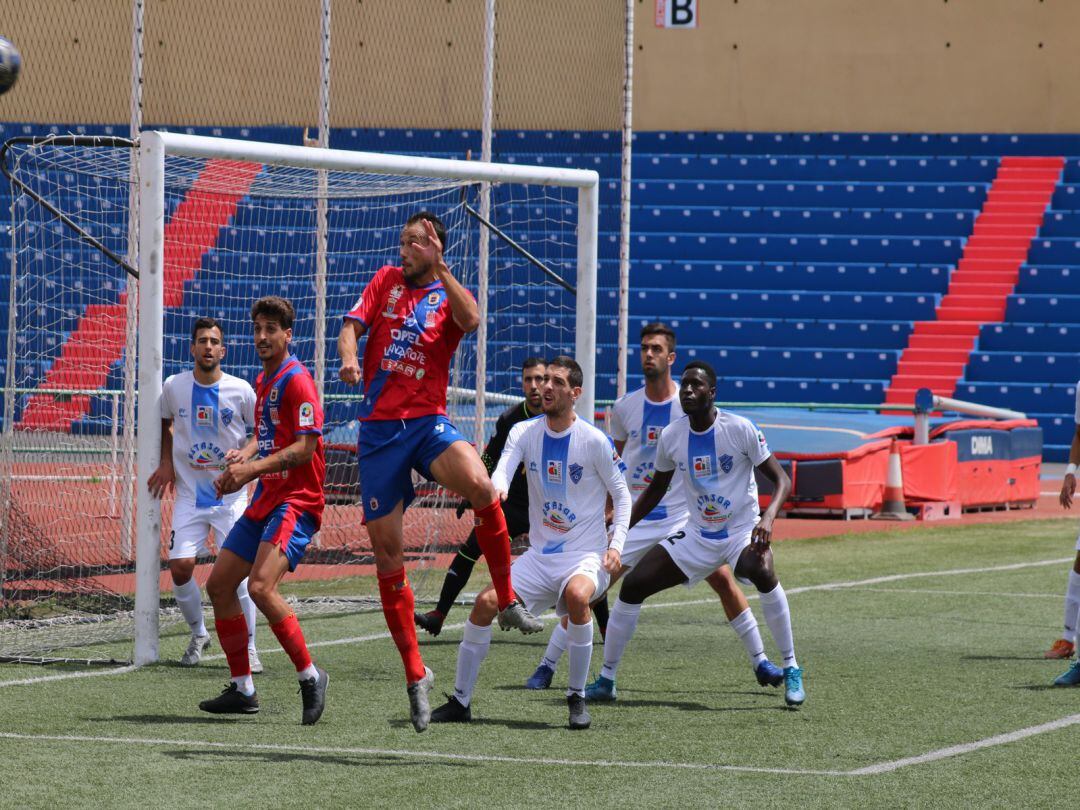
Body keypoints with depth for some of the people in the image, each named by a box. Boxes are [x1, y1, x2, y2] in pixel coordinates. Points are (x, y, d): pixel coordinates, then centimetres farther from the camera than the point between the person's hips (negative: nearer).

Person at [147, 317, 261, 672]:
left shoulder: (241, 390, -7)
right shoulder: (174, 386, -1)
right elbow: (165, 422, 18)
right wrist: (166, 462, 6)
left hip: (231, 493, -2)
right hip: (190, 492, 2)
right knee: (180, 566, -8)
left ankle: (248, 647, 1)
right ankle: (198, 635, 16)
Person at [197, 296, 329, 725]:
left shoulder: (297, 380, -12)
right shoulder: (262, 381, 16)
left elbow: (305, 448, -18)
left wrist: (253, 469, -24)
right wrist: (245, 455, 6)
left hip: (295, 501, -10)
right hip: (265, 499, 10)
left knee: (261, 587, -25)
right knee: (218, 585, 7)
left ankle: (310, 676, -11)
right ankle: (242, 689, 15)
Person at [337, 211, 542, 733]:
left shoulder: (450, 294, 7)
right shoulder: (386, 281, 14)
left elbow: (470, 320, -16)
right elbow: (353, 325, 3)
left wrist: (439, 267, -17)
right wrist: (348, 355, -18)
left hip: (428, 422, -2)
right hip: (378, 428, 2)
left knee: (478, 483, -34)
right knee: (386, 548, -1)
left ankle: (508, 602, -16)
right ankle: (415, 674, 9)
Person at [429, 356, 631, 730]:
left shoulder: (595, 441, -9)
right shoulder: (524, 432, 1)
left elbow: (622, 495, -1)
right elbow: (503, 467, -16)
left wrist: (616, 545, -14)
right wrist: (497, 489, -41)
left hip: (587, 555, -4)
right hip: (539, 555, 4)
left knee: (577, 594, -36)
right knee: (485, 602, -13)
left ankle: (577, 699, -19)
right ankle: (460, 700, 2)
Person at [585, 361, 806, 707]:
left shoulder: (740, 429, -16)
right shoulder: (671, 436, -2)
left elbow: (781, 479, -15)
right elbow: (655, 490, 14)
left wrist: (768, 517, -34)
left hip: (742, 532, -4)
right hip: (696, 535, 5)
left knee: (762, 571, -37)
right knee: (632, 585, -6)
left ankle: (791, 669, -22)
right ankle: (605, 680, 10)